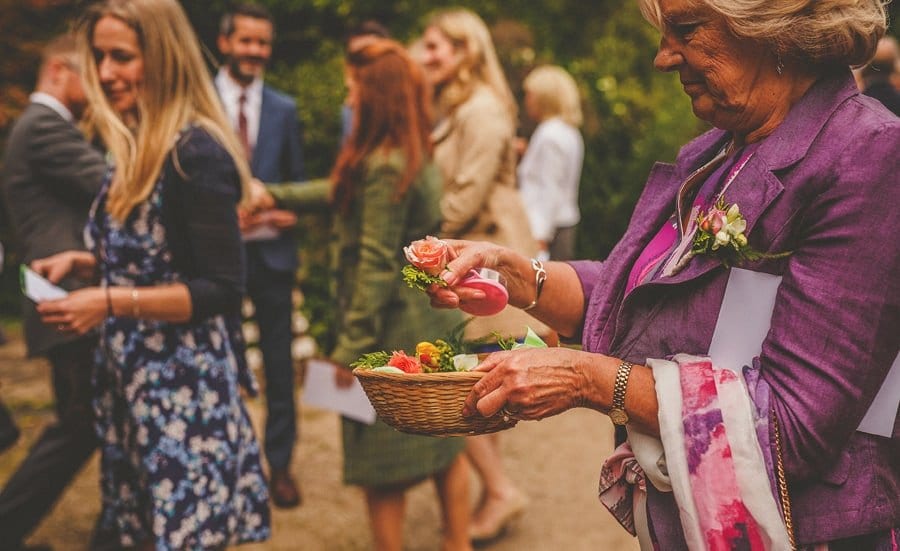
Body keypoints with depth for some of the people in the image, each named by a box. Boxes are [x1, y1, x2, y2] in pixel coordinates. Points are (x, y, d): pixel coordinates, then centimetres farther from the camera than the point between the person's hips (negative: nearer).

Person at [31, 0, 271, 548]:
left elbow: (220, 289, -20)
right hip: (134, 380, 9)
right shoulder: (135, 147, 10)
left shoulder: (196, 151, -18)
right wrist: (82, 262, 4)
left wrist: (110, 303, -23)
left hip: (185, 386, -9)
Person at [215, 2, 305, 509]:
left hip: (271, 249, 2)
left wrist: (292, 212, -9)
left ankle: (280, 462, 21)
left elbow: (297, 178, 11)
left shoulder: (284, 109, 6)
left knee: (279, 363, 8)